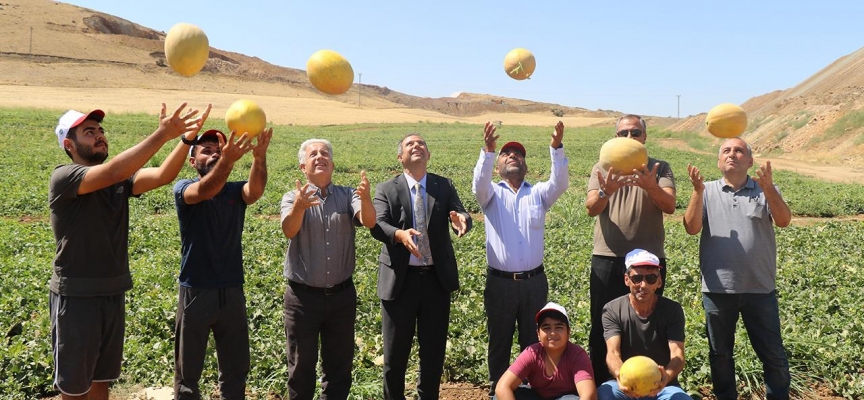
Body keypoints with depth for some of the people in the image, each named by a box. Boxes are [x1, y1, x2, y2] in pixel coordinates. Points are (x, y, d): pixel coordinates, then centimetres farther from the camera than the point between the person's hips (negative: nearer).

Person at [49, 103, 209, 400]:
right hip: (76, 296, -6)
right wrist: (162, 134, -38)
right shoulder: (63, 178, -14)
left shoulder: (120, 180, 3)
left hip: (113, 294, 6)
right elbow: (112, 172, -32)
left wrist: (187, 138, -31)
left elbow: (162, 175, -14)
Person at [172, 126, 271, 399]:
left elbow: (256, 190, -22)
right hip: (195, 292, -3)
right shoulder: (183, 189, -6)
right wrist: (228, 160, -50)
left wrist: (259, 157, -43)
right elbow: (204, 191, -30)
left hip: (232, 291, 3)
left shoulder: (236, 191, 2)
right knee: (188, 370, 10)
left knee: (236, 369, 13)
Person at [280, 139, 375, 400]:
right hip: (303, 296, -1)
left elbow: (369, 222, -18)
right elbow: (289, 230, -22)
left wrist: (365, 198, -40)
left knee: (339, 365, 13)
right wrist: (299, 207, -44)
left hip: (342, 295, 2)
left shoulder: (348, 196, 2)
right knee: (301, 366, 11)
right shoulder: (293, 198, -3)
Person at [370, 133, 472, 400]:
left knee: (434, 350, 12)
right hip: (400, 279, -2)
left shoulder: (444, 186, 5)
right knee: (395, 351, 8)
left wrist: (461, 221, -33)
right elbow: (377, 226, -14)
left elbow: (462, 215, -8)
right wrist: (400, 234, -36)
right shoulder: (386, 189, 0)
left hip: (437, 278, 2)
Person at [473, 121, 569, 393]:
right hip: (500, 281, -1)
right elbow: (479, 183, -18)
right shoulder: (492, 194, 4)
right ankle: (497, 392, 24)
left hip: (534, 281, 1)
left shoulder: (538, 194, 8)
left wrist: (556, 147, -25)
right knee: (499, 342, 11)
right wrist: (488, 150, -34)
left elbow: (560, 183, -10)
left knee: (533, 341, 11)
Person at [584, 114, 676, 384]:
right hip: (607, 259, 0)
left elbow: (670, 206, -12)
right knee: (602, 327, 6)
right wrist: (606, 191, -33)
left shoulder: (659, 169, 4)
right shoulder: (602, 168, 5)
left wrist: (651, 187, -34)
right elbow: (591, 209, -10)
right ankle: (599, 386, 21)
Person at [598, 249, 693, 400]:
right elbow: (613, 353, -20)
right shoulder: (612, 310, -9)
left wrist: (666, 377, -42)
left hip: (663, 386, 1)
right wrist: (620, 375, -45)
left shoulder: (672, 310, -8)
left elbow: (677, 355, -18)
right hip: (626, 386, 0)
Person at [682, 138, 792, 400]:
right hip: (717, 288, 1)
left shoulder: (766, 190, 4)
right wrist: (697, 191, -20)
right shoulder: (707, 191, 4)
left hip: (760, 288, 0)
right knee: (720, 354, 14)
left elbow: (783, 221, -12)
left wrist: (768, 189, -28)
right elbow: (692, 228, -8)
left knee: (773, 354, 8)